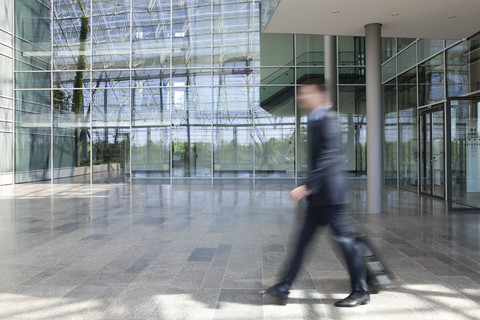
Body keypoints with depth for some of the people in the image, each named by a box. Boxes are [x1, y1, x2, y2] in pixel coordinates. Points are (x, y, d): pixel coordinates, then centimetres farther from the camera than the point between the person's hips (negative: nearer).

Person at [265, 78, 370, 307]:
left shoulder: (327, 120, -14)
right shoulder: (314, 122, 15)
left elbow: (328, 158, -23)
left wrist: (307, 186, -27)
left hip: (330, 193, -10)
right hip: (318, 196, 10)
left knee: (345, 240, 1)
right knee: (303, 240, 11)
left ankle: (361, 291, 17)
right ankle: (284, 286, 19)